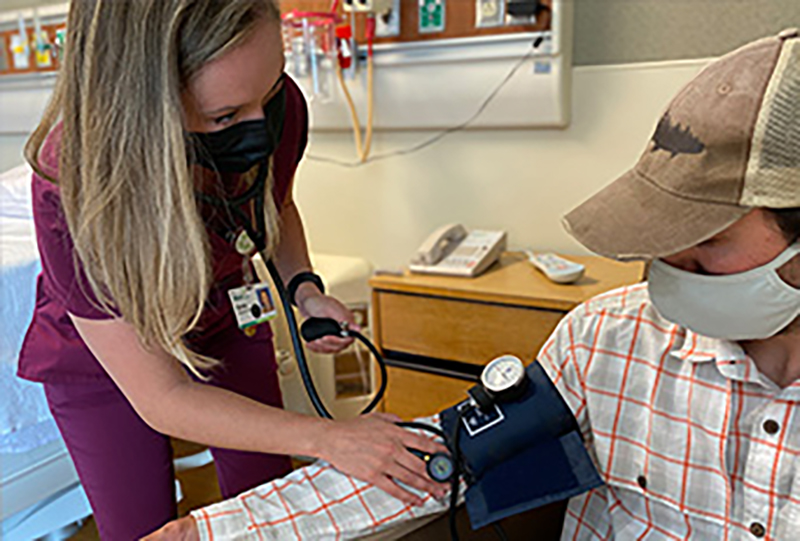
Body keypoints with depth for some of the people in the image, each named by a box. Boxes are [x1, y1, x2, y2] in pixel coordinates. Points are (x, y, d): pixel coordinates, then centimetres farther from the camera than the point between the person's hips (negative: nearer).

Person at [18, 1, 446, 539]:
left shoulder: (280, 108, -26)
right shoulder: (75, 187, -39)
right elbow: (161, 399, -32)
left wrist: (303, 287, -19)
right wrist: (325, 438, -37)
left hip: (226, 323, 4)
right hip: (99, 361, -3)